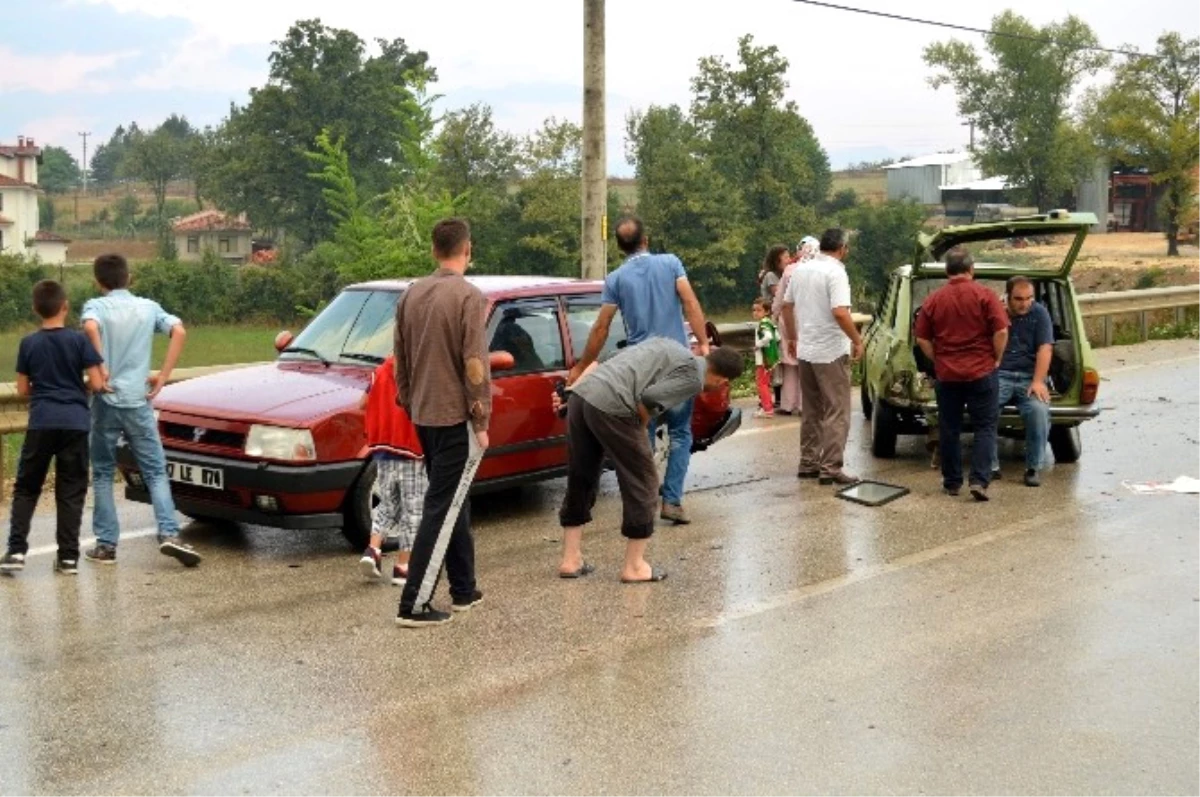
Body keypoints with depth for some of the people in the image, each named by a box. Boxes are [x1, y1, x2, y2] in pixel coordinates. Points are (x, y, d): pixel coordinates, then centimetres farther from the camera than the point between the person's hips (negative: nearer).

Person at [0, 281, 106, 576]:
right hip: (75, 422, -1)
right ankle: (68, 556, 5)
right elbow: (97, 384, -6)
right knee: (71, 492, 6)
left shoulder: (28, 344, 2)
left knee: (26, 488, 12)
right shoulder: (79, 340, -4)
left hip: (41, 423, 1)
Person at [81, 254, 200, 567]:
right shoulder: (148, 307, 7)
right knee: (155, 471, 6)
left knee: (103, 474, 11)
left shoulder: (96, 305, -1)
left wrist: (100, 368, -16)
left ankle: (106, 544, 11)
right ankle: (169, 534, -10)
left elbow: (90, 328, -25)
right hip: (138, 401, 1)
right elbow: (179, 332, -6)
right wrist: (162, 377, -4)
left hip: (106, 400, -1)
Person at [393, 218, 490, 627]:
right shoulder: (469, 296, -14)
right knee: (441, 509, -4)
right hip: (455, 417, -7)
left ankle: (463, 589, 27)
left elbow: (400, 360, 14)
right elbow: (475, 364, -17)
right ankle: (414, 605, -5)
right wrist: (482, 420, -10)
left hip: (423, 415, 7)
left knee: (453, 502, 18)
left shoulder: (411, 294, 8)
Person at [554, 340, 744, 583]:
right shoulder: (693, 378, 3)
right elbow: (648, 398, -11)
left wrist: (570, 393, 22)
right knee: (641, 483, 7)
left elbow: (599, 363, 23)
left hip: (581, 394, 8)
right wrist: (638, 433, 6)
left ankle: (571, 561, 26)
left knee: (581, 481, 19)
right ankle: (634, 566, 14)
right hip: (610, 407, -8)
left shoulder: (667, 345, 27)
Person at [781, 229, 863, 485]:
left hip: (805, 351, 8)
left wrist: (793, 338, 25)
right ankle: (831, 468, -4)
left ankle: (808, 463, 20)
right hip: (831, 352, -8)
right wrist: (857, 340, -14)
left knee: (812, 411, 17)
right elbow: (840, 312, -24)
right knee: (837, 412, -2)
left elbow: (787, 305, 16)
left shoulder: (801, 270, 9)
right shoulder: (835, 272, -15)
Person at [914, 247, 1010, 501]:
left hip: (946, 375, 2)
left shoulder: (934, 299, 2)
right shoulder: (985, 295, -7)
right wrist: (996, 358, 1)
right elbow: (1001, 331, -12)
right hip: (981, 373, -2)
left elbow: (922, 339, 3)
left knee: (949, 430, 11)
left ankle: (952, 482, 17)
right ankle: (979, 481, -7)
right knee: (985, 428, 4)